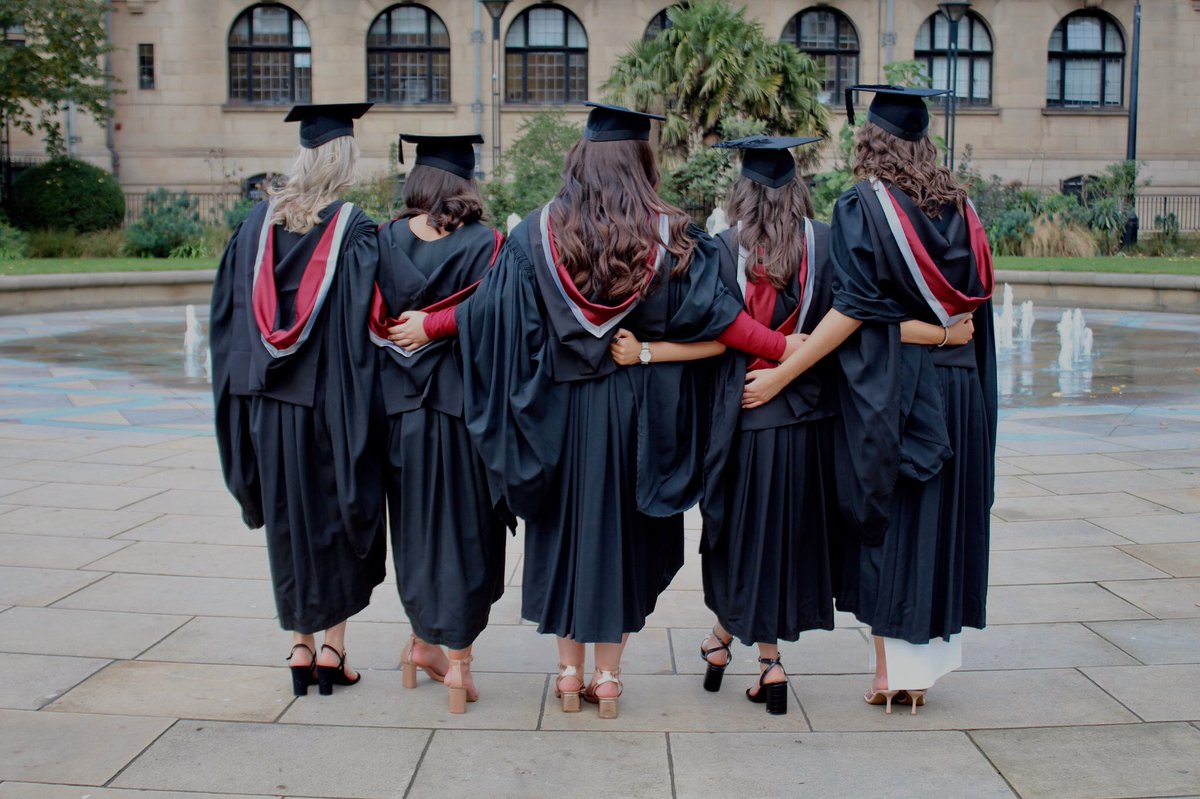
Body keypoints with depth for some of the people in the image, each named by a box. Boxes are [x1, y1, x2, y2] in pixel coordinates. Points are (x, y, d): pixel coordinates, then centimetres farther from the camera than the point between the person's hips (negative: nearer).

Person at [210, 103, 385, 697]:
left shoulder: (258, 223, 3)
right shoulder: (354, 231, -10)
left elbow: (227, 312, 6)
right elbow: (361, 323, -14)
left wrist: (245, 388, 14)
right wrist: (359, 400, -6)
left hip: (268, 401, 4)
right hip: (330, 398, -4)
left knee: (288, 522, 14)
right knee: (338, 516, 10)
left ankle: (300, 646, 20)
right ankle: (333, 647, 14)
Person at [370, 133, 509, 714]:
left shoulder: (385, 241, 0)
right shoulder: (487, 244, -8)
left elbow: (373, 319, 1)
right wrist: (440, 326, -2)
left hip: (402, 405, 3)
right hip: (465, 401, -3)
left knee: (417, 525, 17)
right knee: (465, 529, 5)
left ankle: (422, 642, 29)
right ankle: (458, 660, 8)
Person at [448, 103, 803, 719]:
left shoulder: (537, 233, -5)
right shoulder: (669, 236, -5)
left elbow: (487, 307, -3)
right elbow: (715, 315, -8)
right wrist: (786, 349, -1)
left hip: (558, 409, 0)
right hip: (635, 412, 0)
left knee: (566, 529, 13)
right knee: (621, 533, 10)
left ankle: (569, 674, 20)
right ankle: (607, 678, 17)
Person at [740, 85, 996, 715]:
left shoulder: (861, 207, -9)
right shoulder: (959, 208, 8)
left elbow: (853, 309, -17)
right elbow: (974, 303, 9)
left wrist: (780, 375, -16)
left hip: (885, 387, -5)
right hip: (956, 386, 5)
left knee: (888, 519, 4)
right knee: (939, 514, 12)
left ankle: (893, 669, 9)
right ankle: (927, 663, 21)